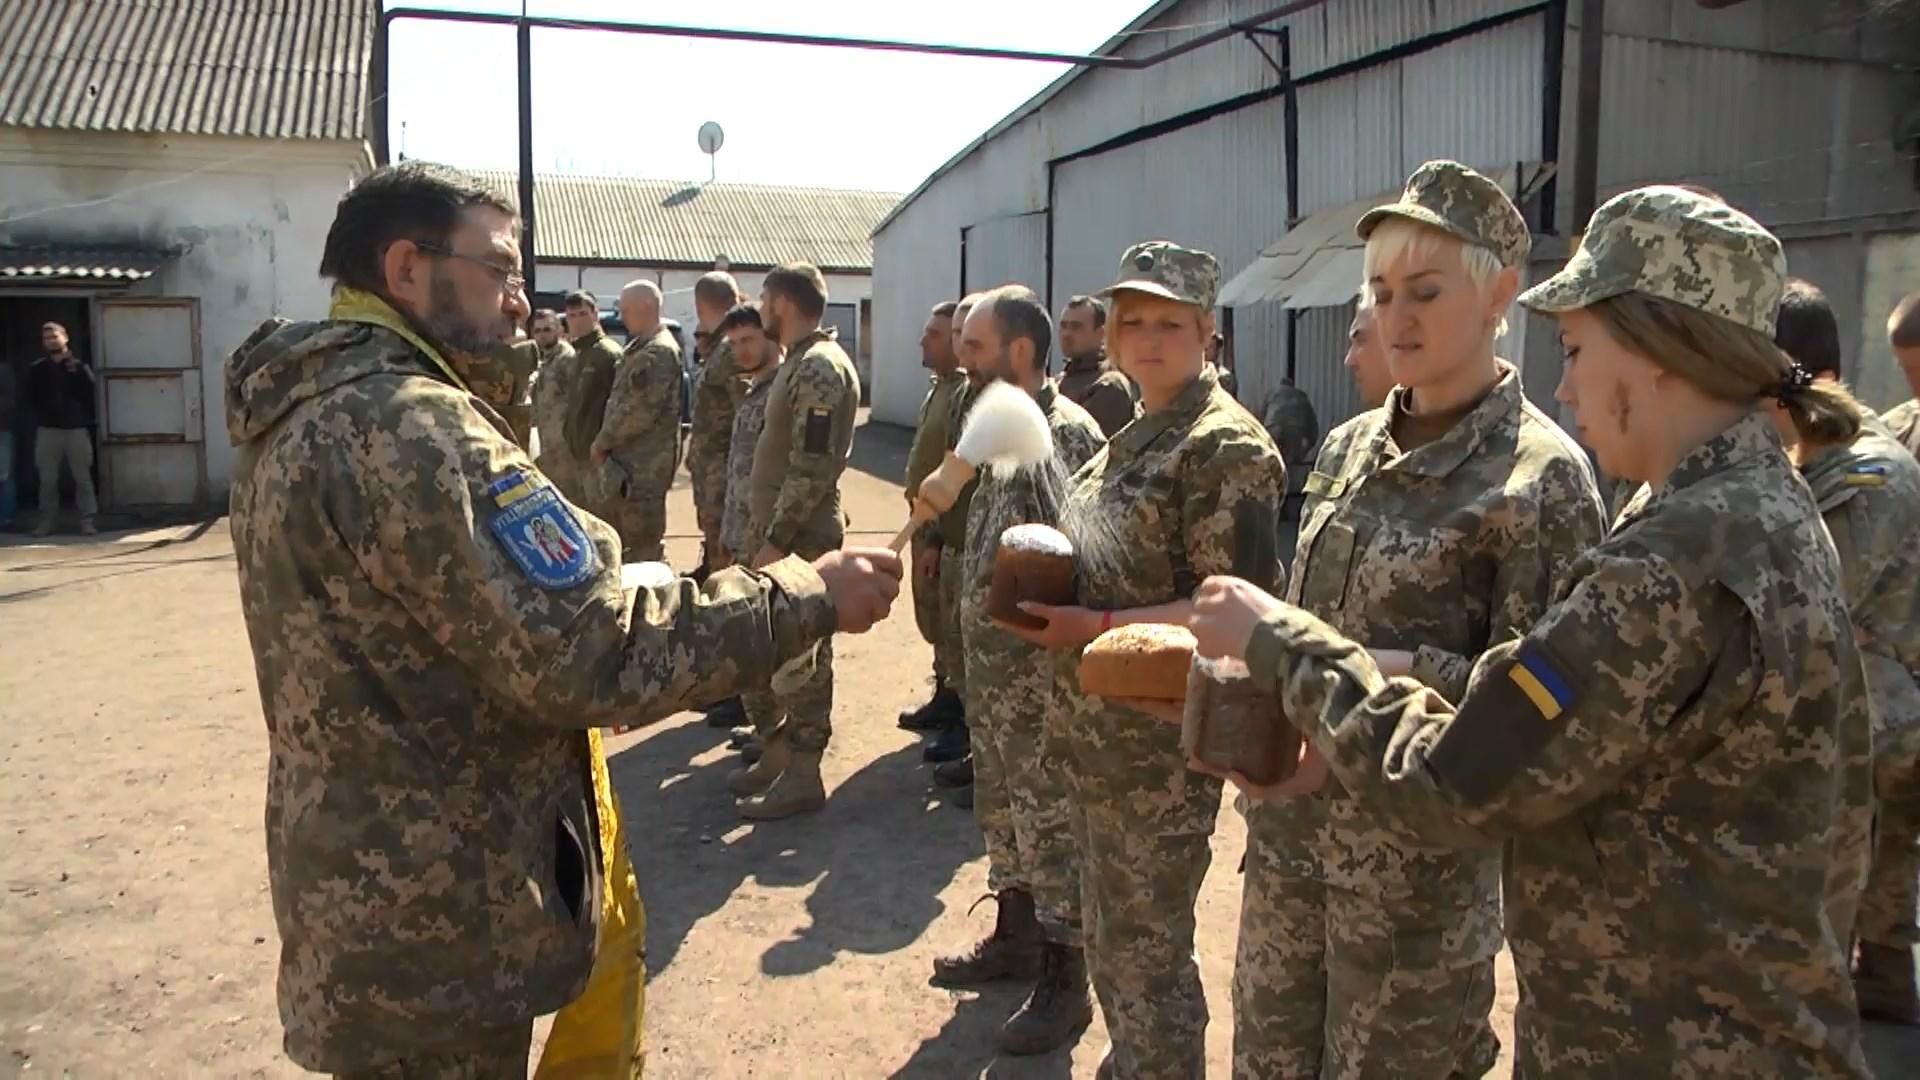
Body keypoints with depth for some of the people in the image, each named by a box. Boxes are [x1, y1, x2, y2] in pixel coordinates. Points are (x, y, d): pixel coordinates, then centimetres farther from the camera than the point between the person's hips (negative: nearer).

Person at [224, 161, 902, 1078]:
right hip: (429, 927, -10)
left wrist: (596, 584, 11)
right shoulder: (407, 427, -23)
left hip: (363, 892, 10)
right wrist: (809, 593, -20)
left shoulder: (297, 416, 10)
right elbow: (591, 654, -28)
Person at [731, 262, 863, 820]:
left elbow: (811, 469, -23)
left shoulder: (820, 368, -17)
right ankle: (775, 753, 30)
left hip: (800, 538, -10)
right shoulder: (799, 362, 15)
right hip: (775, 529, 10)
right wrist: (764, 533, 19)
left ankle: (802, 776, 10)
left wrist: (776, 541, -21)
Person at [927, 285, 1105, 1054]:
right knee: (1000, 808, 20)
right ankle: (1014, 935, 38)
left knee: (1052, 820, 3)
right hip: (990, 660, 9)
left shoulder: (1069, 433, -19)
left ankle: (1064, 983, 16)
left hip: (1041, 668, -9)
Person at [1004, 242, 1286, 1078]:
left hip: (1163, 738, -9)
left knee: (1147, 947, 5)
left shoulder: (1225, 445, -16)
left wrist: (1095, 627, -24)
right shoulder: (1137, 436, 12)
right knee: (1109, 933, 22)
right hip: (1101, 727, 9)